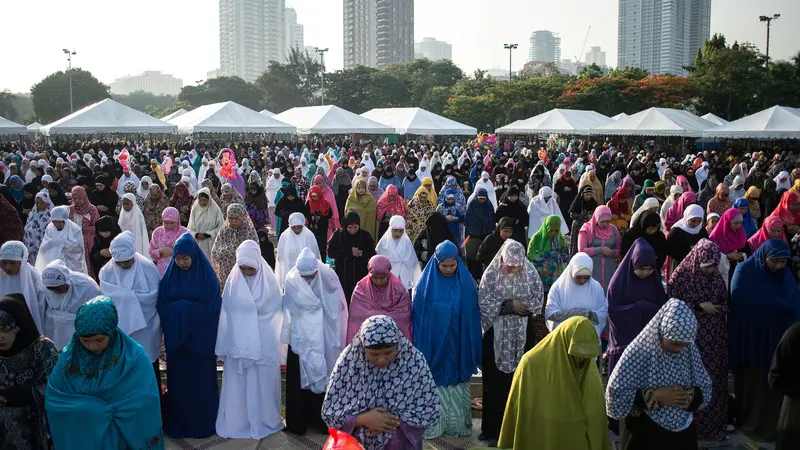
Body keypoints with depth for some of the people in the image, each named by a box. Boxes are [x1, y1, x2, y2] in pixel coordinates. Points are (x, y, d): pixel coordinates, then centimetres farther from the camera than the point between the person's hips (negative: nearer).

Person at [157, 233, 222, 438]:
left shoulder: (207, 275, -9)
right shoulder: (169, 275, -1)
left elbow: (213, 307, -12)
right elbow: (161, 306, 0)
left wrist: (182, 307, -17)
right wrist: (182, 308, -19)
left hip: (201, 338, -2)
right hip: (176, 337, 2)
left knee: (201, 380, 6)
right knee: (178, 379, 9)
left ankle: (203, 423, 20)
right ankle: (178, 421, 23)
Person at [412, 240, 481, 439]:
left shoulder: (466, 282, -3)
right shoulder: (427, 283, -8)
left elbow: (473, 315, 2)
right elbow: (418, 316, -4)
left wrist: (473, 347, 2)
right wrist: (420, 348, -5)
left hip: (458, 345, 2)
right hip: (433, 343, -2)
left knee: (457, 382, 10)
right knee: (433, 383, 5)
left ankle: (456, 424, 23)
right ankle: (431, 424, 17)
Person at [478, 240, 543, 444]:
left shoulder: (530, 272, -3)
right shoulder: (491, 274, -10)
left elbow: (538, 300, 2)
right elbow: (483, 303, -11)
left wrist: (520, 306, -15)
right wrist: (508, 306, -16)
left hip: (522, 334, 2)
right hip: (497, 335, -2)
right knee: (495, 381, 3)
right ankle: (493, 427, 12)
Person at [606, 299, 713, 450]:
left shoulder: (690, 351, -6)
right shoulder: (638, 352, -19)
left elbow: (705, 391, 4)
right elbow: (615, 396, -20)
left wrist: (690, 396, -17)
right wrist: (654, 396, -24)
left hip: (683, 434, 4)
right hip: (644, 436, -4)